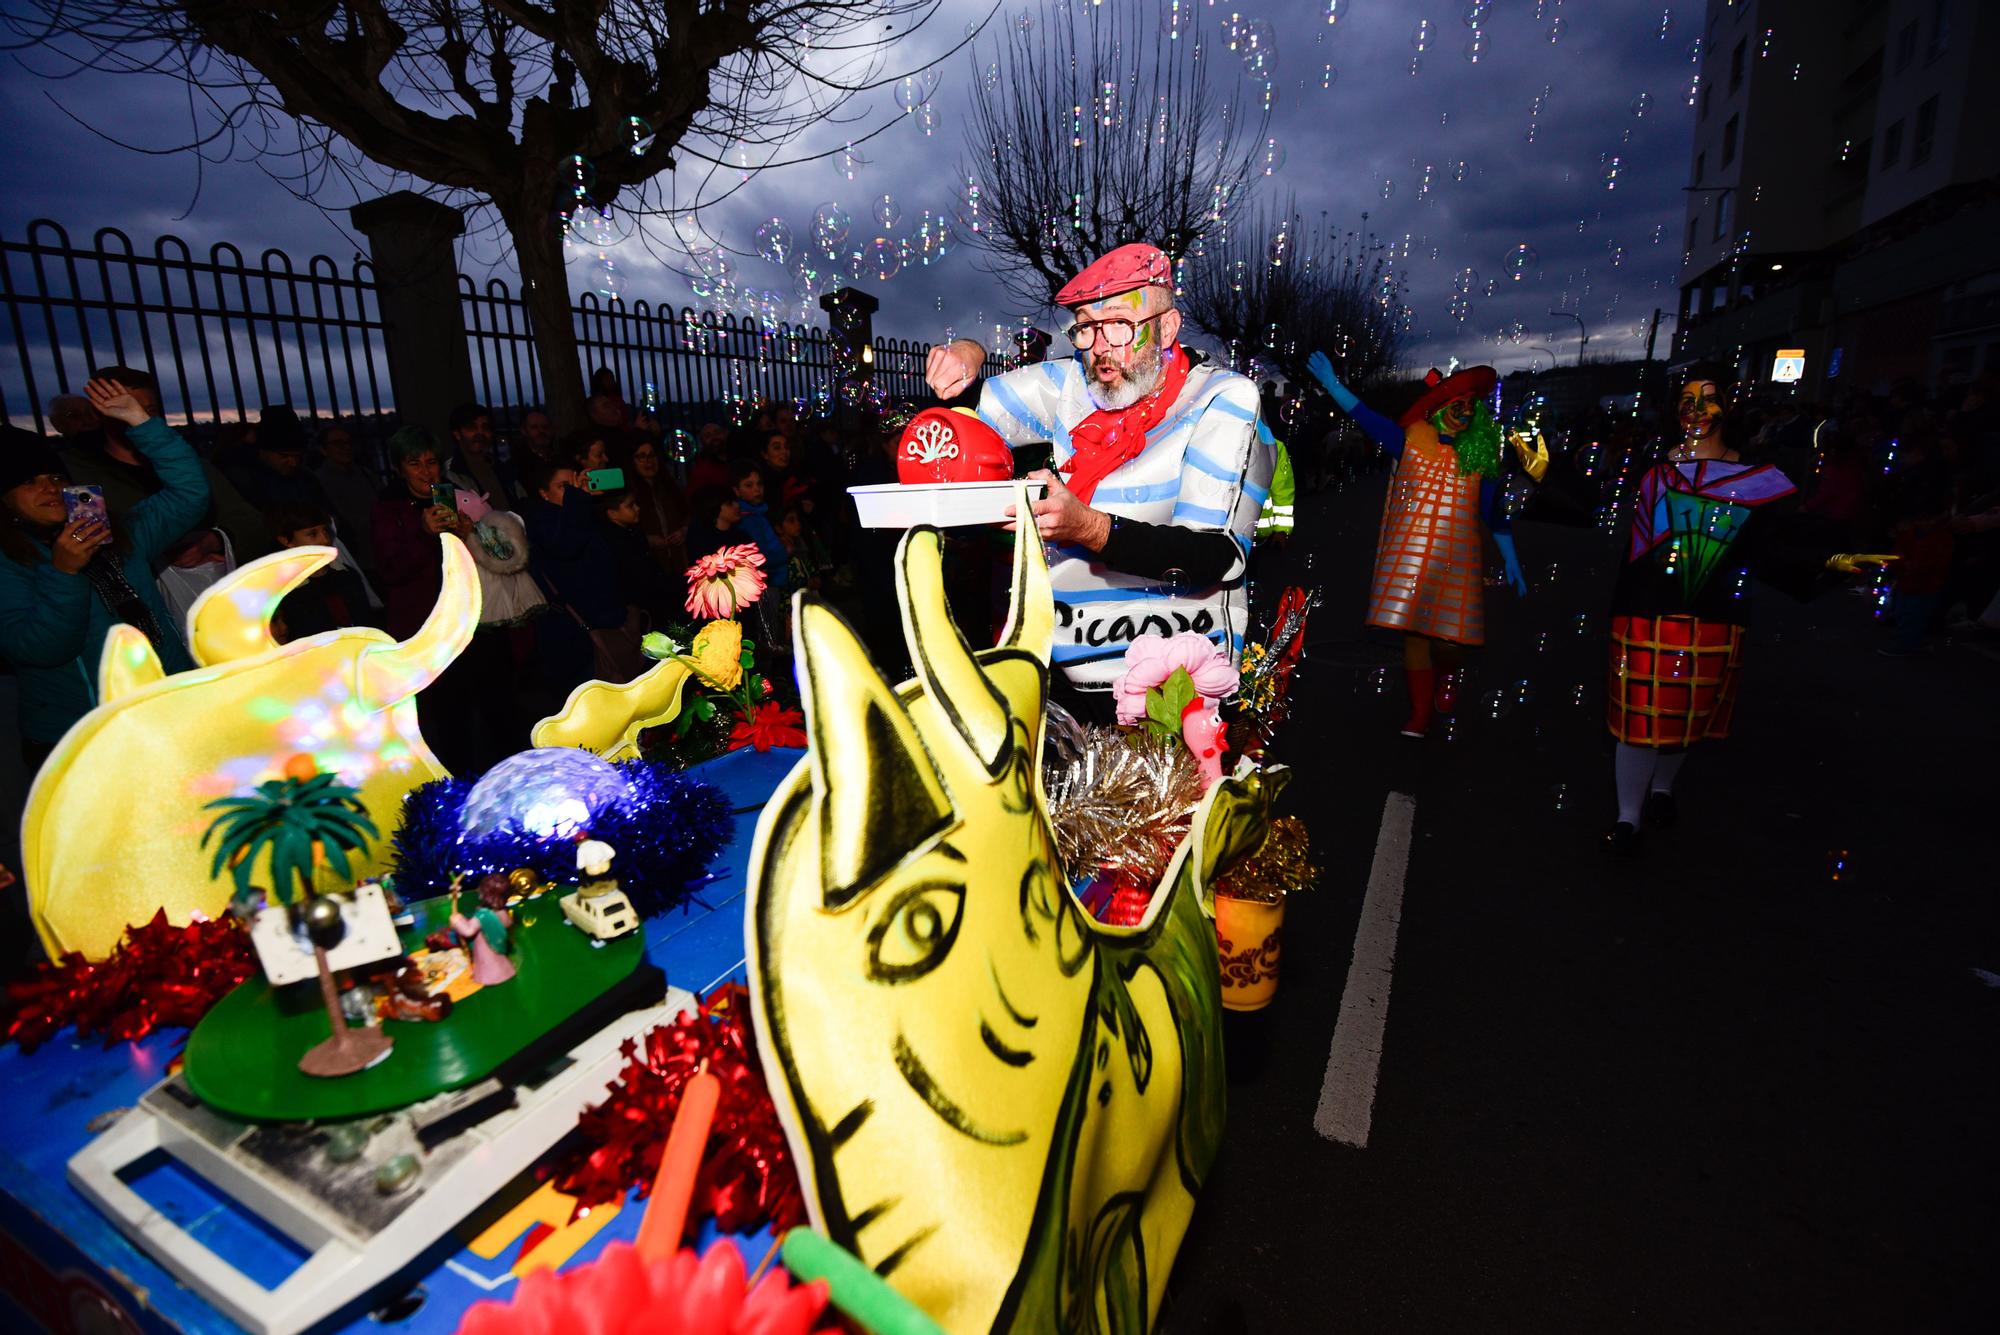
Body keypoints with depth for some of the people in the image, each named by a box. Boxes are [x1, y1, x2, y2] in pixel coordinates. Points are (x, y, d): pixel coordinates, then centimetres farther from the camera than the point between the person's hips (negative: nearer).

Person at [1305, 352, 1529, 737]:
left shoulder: (1476, 457, 8)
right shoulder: (1411, 440, 3)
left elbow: (1495, 511, 10)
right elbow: (1366, 417, -5)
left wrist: (1511, 560, 9)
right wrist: (1331, 383, -16)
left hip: (1456, 560, 1)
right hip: (1408, 555, -1)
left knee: (1449, 634, -1)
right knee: (1414, 632, -2)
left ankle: (1449, 674, 36)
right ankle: (1421, 714, 12)